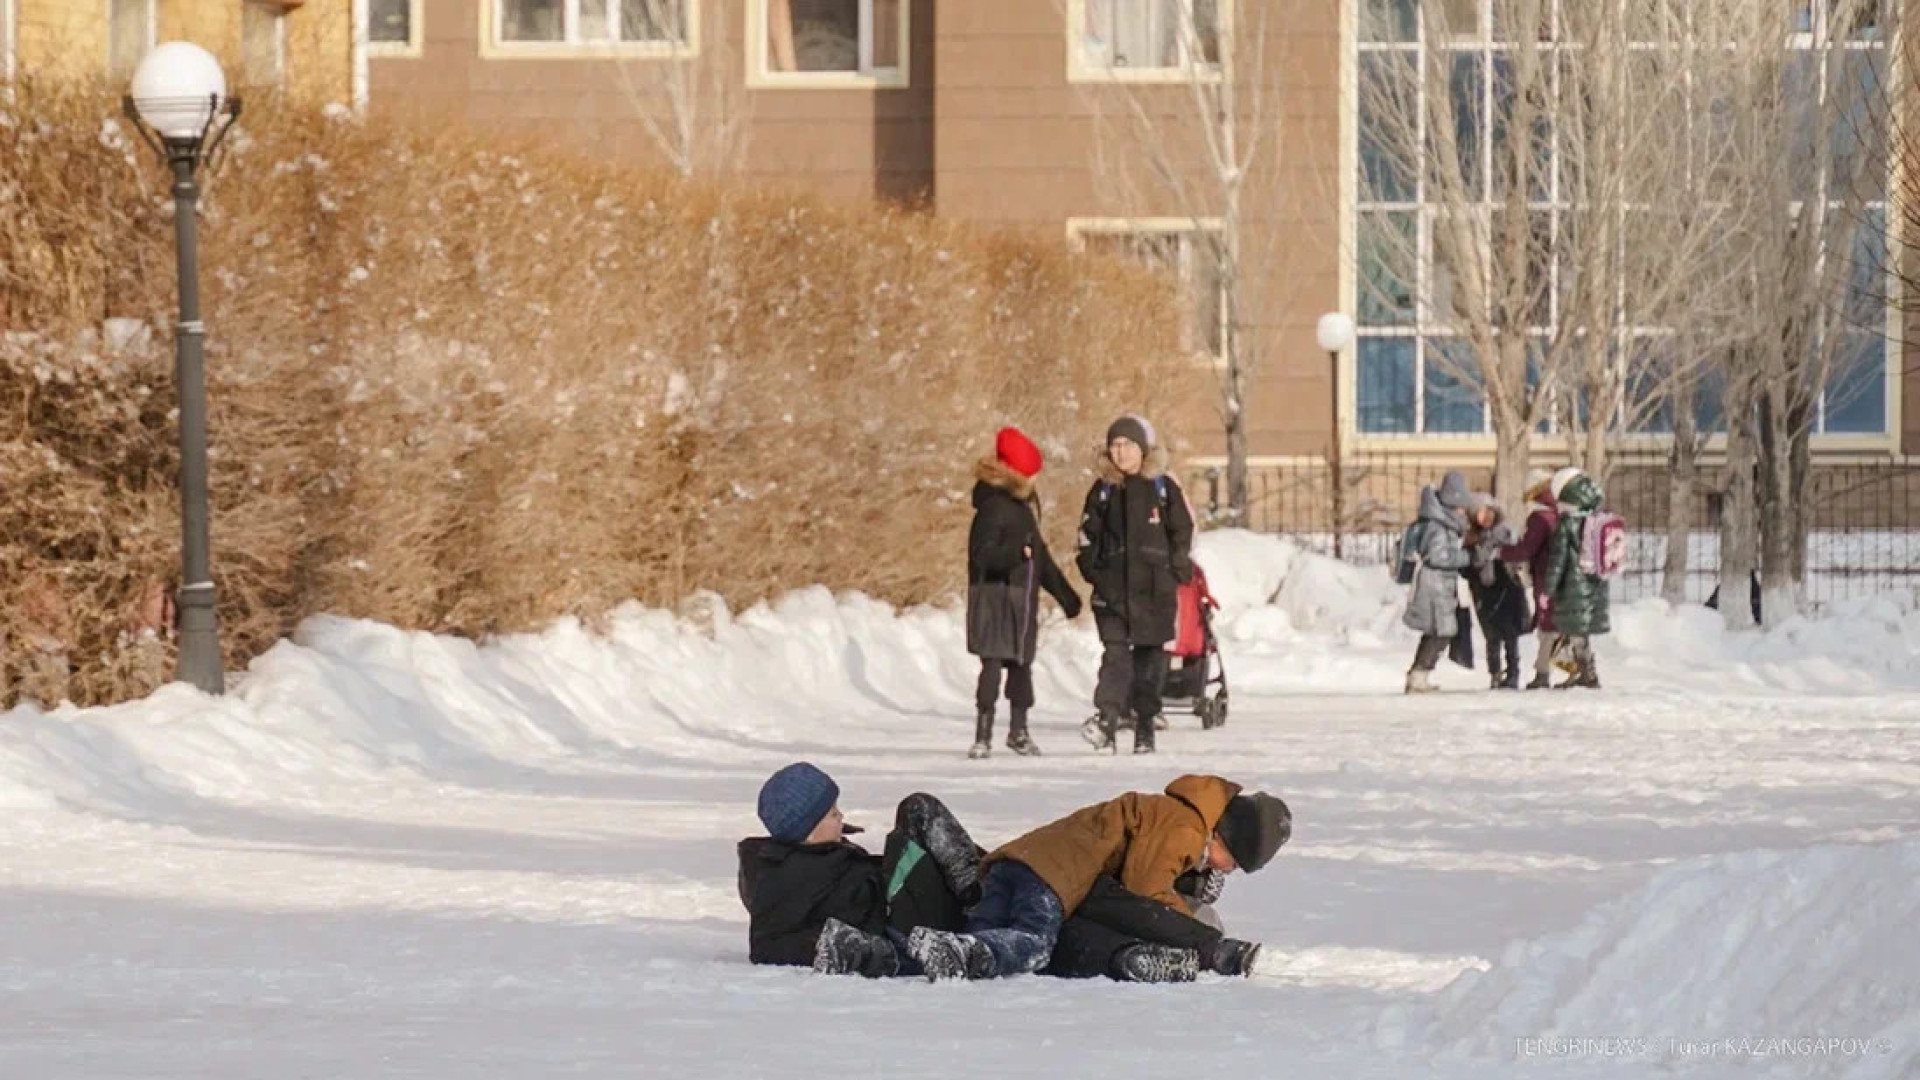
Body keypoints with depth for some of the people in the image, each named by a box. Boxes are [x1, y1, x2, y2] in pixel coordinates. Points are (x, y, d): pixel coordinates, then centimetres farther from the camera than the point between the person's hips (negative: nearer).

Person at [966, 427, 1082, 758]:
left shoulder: (1028, 501, 15)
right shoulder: (994, 505, -13)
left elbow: (1039, 554, 25)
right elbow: (982, 554, -19)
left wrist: (1063, 592, 28)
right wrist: (1016, 552, -35)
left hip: (1024, 595, 8)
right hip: (995, 594, -8)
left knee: (1022, 662, 13)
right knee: (993, 663, -12)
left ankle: (1019, 731, 26)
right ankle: (983, 735, -11)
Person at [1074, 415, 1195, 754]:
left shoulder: (1164, 488, 5)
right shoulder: (1102, 491, 9)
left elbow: (1182, 533, 8)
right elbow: (1088, 535, 15)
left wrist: (1178, 573, 0)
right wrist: (1092, 570, 3)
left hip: (1155, 588, 0)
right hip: (1113, 588, 0)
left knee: (1150, 656, 3)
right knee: (1115, 653, -14)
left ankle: (1145, 728, 10)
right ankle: (1106, 719, -26)